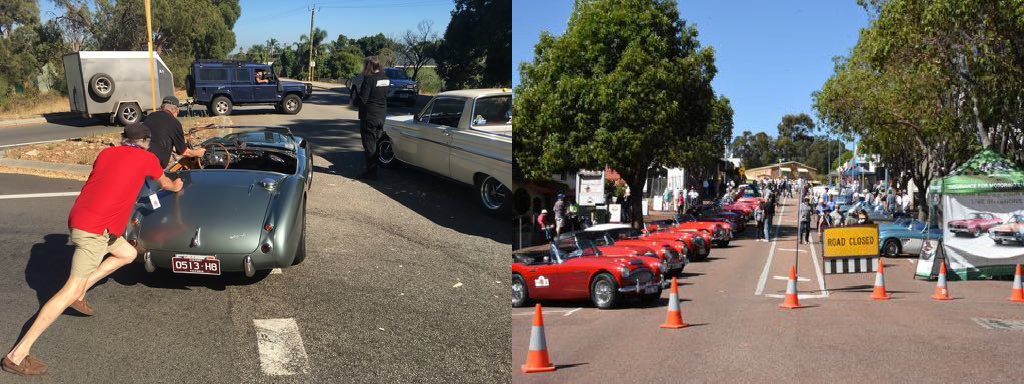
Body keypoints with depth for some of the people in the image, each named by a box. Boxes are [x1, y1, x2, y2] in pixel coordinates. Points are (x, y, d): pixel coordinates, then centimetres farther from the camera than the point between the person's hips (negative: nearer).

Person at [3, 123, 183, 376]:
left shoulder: (106, 153, 13)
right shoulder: (147, 159, 1)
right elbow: (166, 184, 20)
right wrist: (176, 186, 41)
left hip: (79, 219, 8)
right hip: (94, 230, -8)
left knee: (128, 254, 23)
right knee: (71, 291, -8)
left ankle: (80, 292, 14)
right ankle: (18, 355, -11)